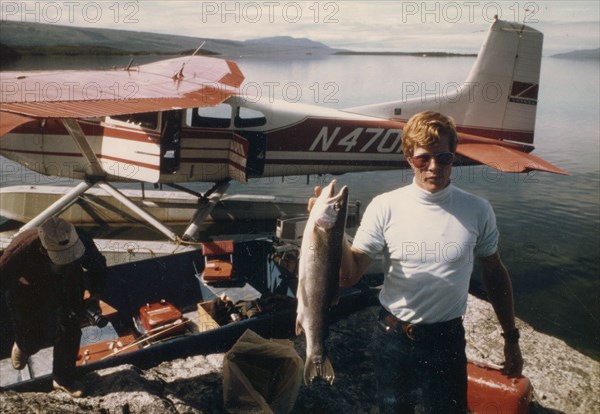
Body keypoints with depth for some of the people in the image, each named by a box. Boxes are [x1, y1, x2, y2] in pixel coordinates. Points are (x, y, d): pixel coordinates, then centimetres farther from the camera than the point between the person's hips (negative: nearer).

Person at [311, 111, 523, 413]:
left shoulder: (477, 211, -7)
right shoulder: (385, 207, -11)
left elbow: (495, 274, 6)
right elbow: (349, 276, -12)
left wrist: (511, 338, 10)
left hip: (447, 340, 0)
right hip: (392, 339, 1)